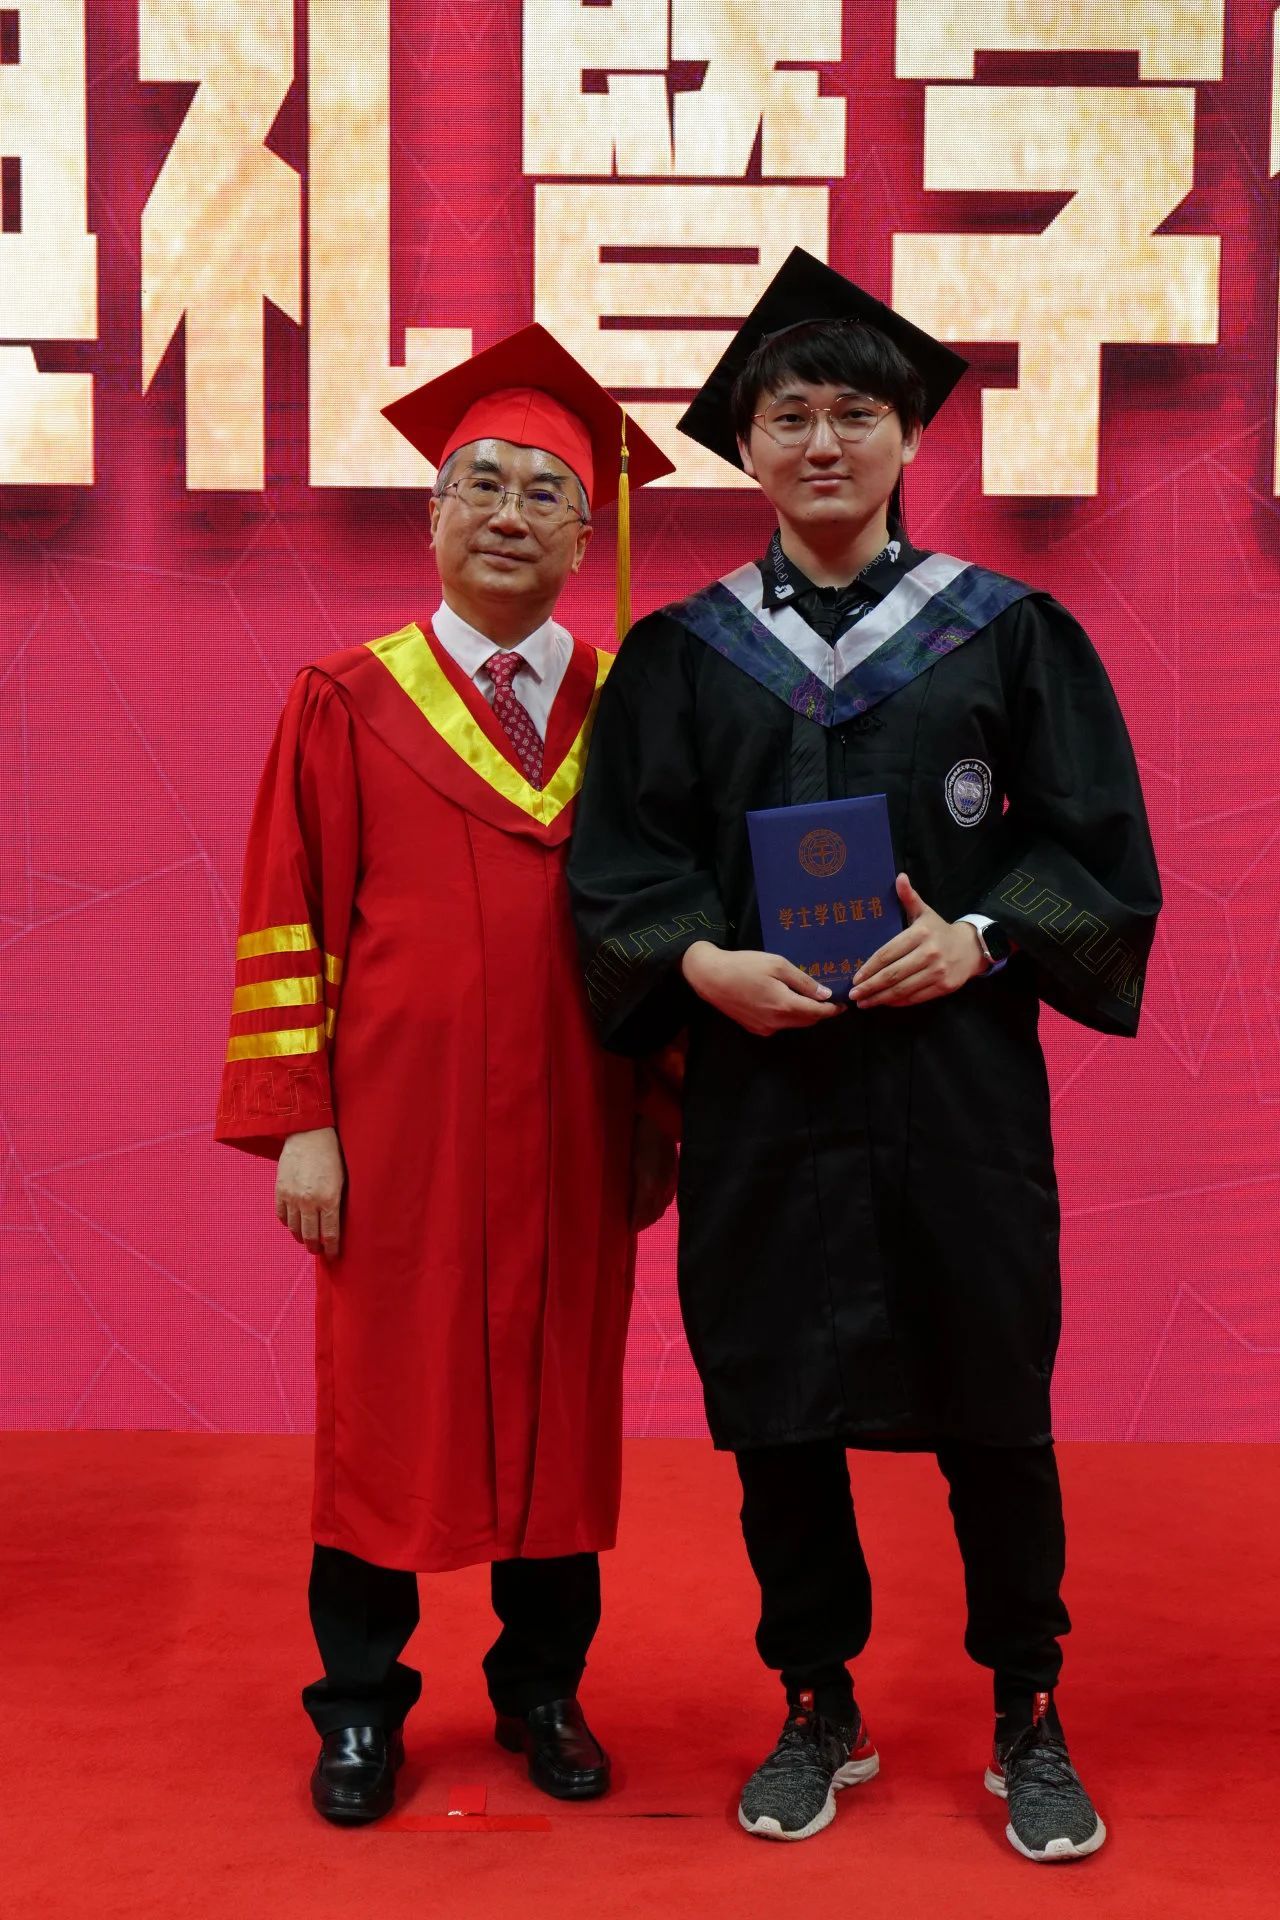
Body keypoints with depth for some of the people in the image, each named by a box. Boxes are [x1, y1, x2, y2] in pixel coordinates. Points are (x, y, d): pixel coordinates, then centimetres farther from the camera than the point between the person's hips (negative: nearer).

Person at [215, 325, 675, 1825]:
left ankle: (543, 1686, 27)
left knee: (561, 1406, 10)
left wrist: (664, 1115, 5)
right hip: (397, 1128, -2)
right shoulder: (349, 705, 0)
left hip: (572, 1133, 2)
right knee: (385, 1406, 6)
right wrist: (298, 1122, -9)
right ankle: (359, 1707, 21)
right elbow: (288, 921, -3)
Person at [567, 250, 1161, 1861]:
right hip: (759, 1085, 1)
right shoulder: (680, 655, 7)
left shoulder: (1009, 634, 5)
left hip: (959, 1079, -1)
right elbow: (616, 860, 4)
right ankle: (818, 1712, 25)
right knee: (777, 1409, 6)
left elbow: (1098, 844, 2)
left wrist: (982, 936, -14)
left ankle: (1028, 1723, 23)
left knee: (993, 1405, 5)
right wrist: (701, 958, -15)